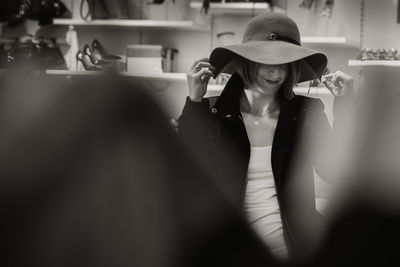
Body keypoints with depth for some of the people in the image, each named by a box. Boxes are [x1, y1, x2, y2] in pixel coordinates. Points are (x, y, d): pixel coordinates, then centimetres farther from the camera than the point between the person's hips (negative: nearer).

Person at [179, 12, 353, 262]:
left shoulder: (308, 113, -1)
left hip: (295, 250, 1)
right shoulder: (212, 112, -3)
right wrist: (194, 100, -15)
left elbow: (334, 171, -9)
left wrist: (343, 106, -14)